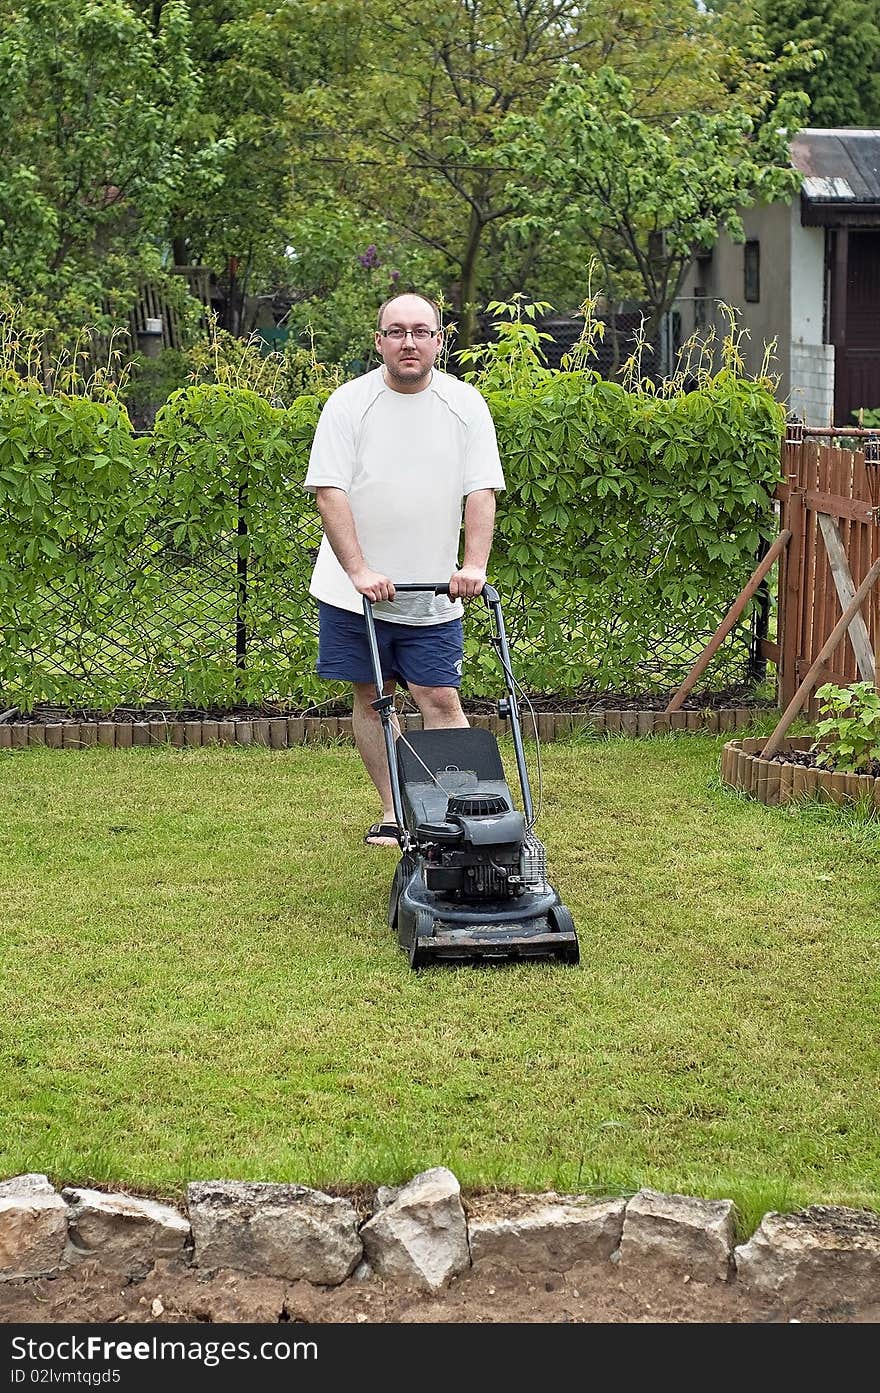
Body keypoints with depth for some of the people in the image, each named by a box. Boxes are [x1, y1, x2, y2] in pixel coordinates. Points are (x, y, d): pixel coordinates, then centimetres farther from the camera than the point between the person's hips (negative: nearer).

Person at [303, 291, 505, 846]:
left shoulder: (465, 404, 0)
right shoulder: (349, 403, -5)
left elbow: (481, 491, -2)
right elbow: (329, 490, -11)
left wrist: (474, 565, -15)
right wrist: (360, 570, -20)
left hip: (434, 593, 0)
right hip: (357, 590, 0)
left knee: (442, 700, -5)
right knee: (370, 697, 6)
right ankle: (393, 809, 16)